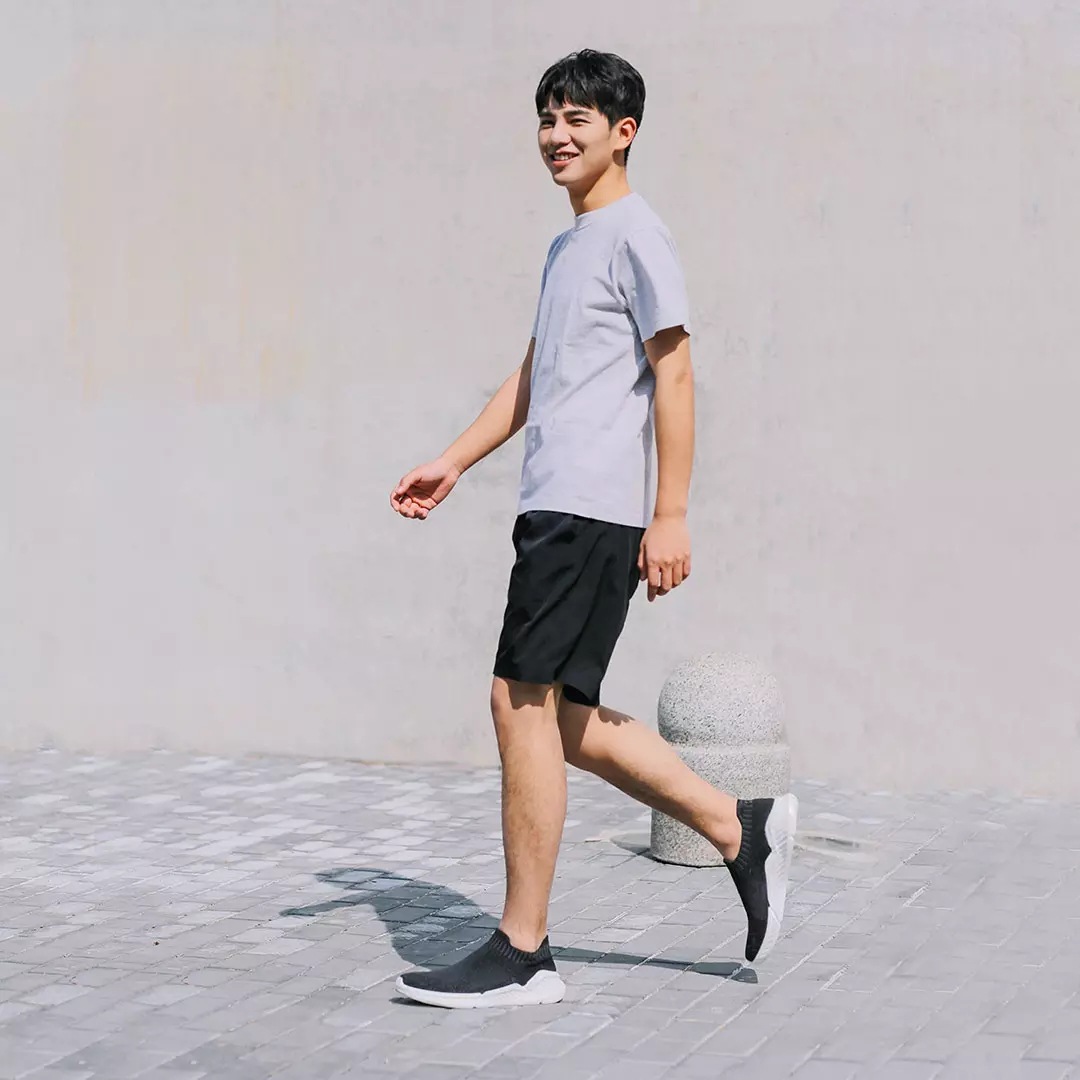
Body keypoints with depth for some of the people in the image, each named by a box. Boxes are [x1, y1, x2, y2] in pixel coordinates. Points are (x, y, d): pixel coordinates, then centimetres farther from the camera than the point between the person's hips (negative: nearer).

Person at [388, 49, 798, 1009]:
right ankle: (742, 830, 20)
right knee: (566, 718, 10)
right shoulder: (566, 248, 23)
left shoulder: (636, 236, -5)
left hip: (593, 509, -10)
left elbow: (674, 374, -11)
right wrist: (454, 464, 21)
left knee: (523, 702, -10)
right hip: (554, 505, 10)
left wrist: (671, 515, -17)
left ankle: (522, 954, -4)